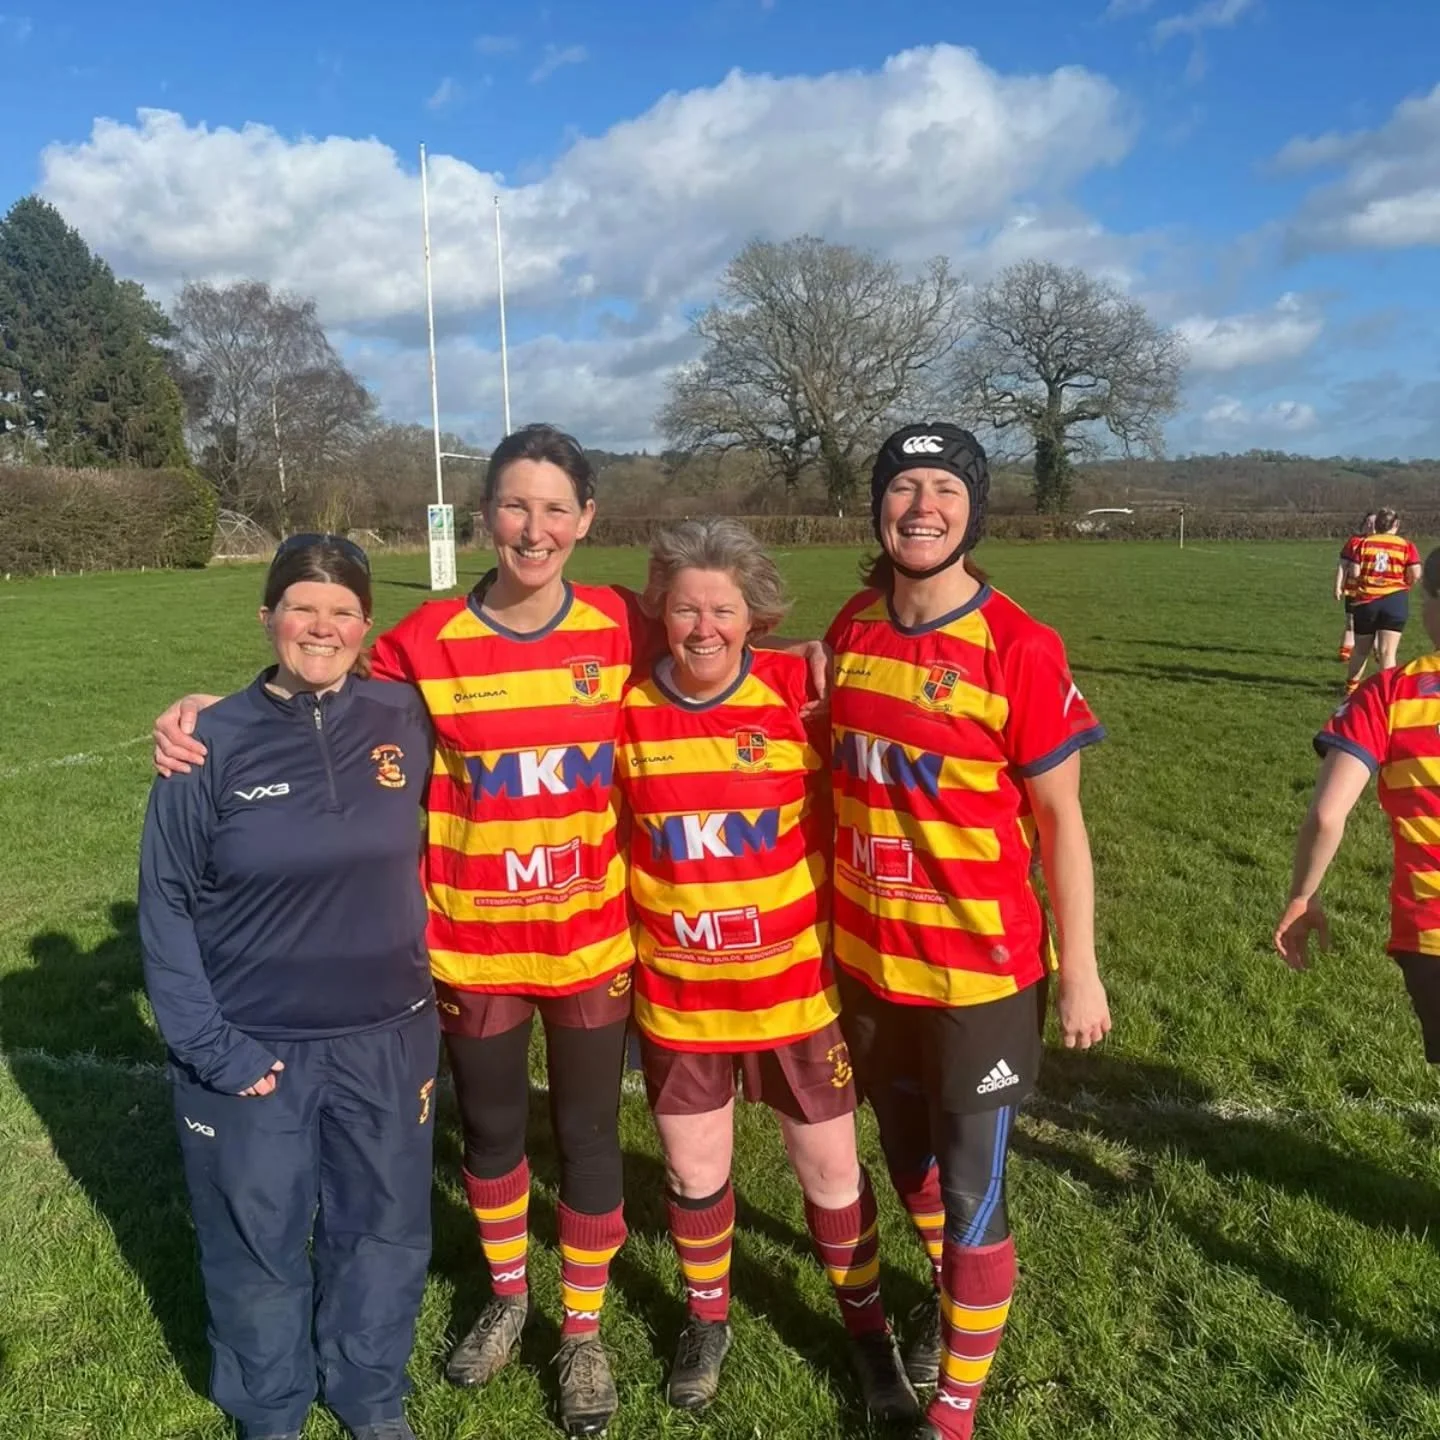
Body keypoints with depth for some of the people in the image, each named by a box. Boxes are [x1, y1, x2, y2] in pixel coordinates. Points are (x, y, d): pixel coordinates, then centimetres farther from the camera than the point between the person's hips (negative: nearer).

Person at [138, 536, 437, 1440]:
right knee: (258, 1241, 16)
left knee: (383, 1228, 18)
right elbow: (166, 901, -7)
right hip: (253, 1050, -2)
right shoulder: (213, 743, -11)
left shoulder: (403, 722, -6)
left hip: (386, 1040, 2)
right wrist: (206, 1044, -12)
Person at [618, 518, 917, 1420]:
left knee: (831, 1168, 14)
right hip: (675, 990, 2)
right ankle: (707, 1321, 44)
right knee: (694, 1169, 18)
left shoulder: (798, 690, -13)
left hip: (795, 981, -1)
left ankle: (868, 1328, 39)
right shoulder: (630, 707, -8)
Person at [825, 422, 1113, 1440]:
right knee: (910, 1159, 24)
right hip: (868, 958, 5)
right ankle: (954, 1295, 53)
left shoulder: (1020, 648, -16)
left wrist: (1080, 971, -9)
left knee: (972, 1189, 8)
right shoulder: (850, 631, 0)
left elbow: (1060, 819, -11)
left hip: (982, 968, -5)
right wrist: (832, 926, 12)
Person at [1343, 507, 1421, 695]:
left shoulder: (1362, 542, 1)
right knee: (1388, 652, -3)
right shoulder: (1406, 546, -1)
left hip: (1366, 601, 2)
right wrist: (1404, 587, 12)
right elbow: (1415, 575, -8)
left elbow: (1353, 573, -6)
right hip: (1395, 601, -1)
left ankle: (1351, 686, 29)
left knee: (1361, 649, 17)